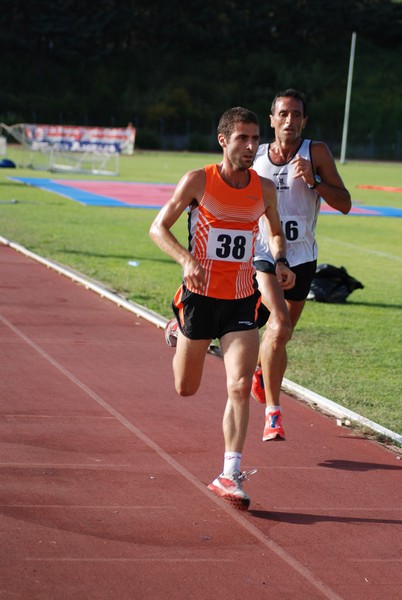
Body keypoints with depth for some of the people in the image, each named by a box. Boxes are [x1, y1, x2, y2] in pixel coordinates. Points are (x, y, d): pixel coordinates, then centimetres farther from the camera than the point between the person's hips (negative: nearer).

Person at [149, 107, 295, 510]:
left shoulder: (265, 189, 0)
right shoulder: (198, 181, -10)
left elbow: (275, 232, 19)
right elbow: (158, 228, -7)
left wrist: (280, 263, -3)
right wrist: (187, 259, -25)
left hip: (242, 301, 2)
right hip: (201, 296, -2)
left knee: (240, 387, -13)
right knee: (186, 389, 14)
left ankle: (230, 476, -7)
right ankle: (178, 330, 49)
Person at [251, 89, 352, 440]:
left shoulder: (316, 153, -5)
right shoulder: (255, 157, 0)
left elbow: (344, 204, -8)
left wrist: (313, 180, -21)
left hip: (301, 258, 2)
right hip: (263, 255, -2)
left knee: (280, 332, 17)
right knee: (280, 328, -22)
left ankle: (260, 371, 51)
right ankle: (273, 412, -16)